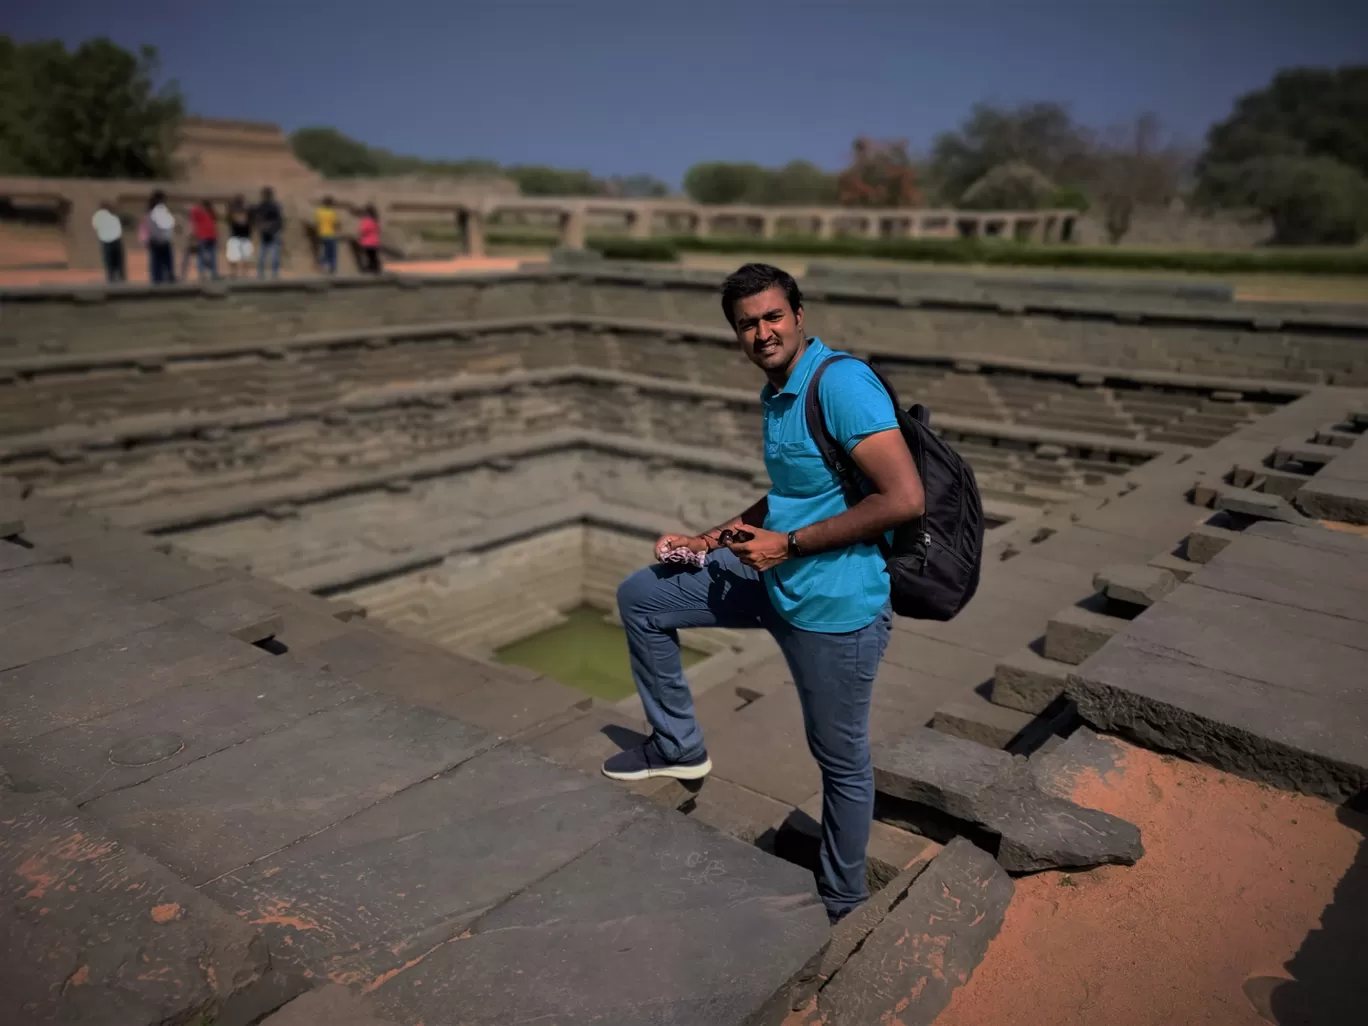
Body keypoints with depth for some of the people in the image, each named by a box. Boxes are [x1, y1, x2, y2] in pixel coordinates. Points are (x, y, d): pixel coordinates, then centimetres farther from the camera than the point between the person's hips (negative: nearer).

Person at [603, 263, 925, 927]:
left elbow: (904, 499, -27)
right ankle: (677, 745, 23)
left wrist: (789, 544, -20)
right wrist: (711, 541, 13)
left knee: (842, 762, 10)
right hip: (776, 580, 9)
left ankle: (841, 901, 34)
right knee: (640, 597, 12)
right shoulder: (775, 396, 9)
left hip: (834, 604, -9)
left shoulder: (841, 382, -20)